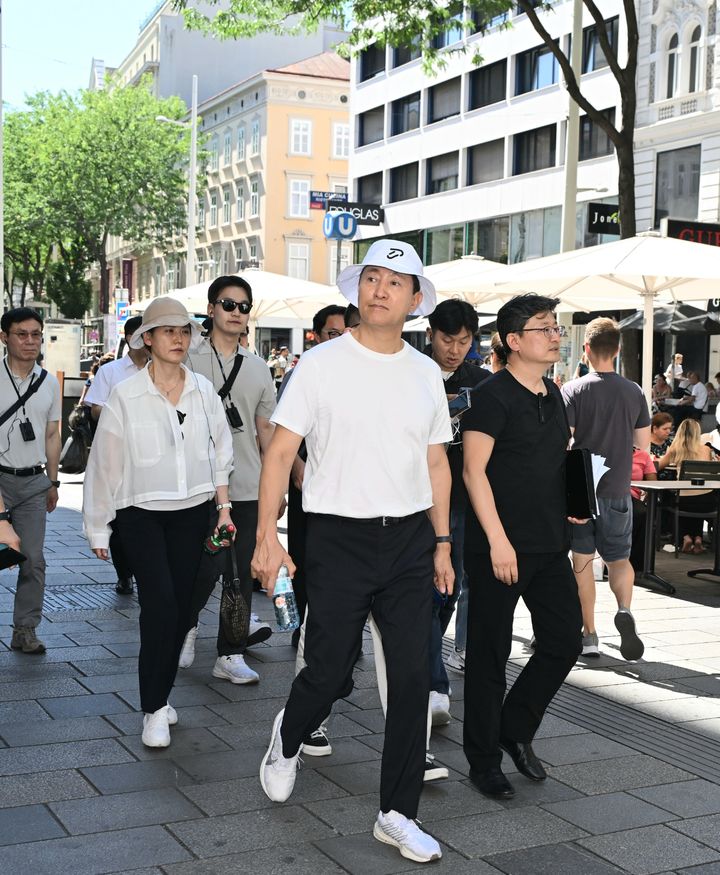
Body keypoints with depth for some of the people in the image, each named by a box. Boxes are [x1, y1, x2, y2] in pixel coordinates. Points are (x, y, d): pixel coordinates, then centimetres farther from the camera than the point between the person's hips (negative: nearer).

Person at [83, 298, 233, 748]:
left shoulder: (204, 390, 2)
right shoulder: (125, 396, -7)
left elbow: (220, 451, 12)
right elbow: (105, 463, -1)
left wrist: (224, 504, 7)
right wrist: (98, 526, 2)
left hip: (193, 511, 3)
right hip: (142, 513, -3)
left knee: (181, 606, 6)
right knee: (160, 602, -14)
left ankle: (162, 695, 24)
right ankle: (154, 709, 0)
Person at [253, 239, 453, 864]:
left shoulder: (426, 374, 8)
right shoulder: (322, 364, -4)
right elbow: (280, 452, -6)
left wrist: (442, 542, 12)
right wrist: (267, 535, -13)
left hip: (409, 537, 4)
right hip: (338, 535, -3)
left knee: (413, 678, 2)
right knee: (329, 672, 1)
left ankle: (398, 814, 16)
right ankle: (288, 738, 37)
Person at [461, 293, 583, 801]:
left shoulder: (552, 396, 14)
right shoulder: (494, 395, -10)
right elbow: (474, 470, -15)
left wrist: (572, 508, 9)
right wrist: (497, 539, -20)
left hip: (549, 546, 8)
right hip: (500, 547, -8)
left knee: (565, 640, 9)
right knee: (490, 653, 3)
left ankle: (515, 729, 28)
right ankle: (484, 760, 16)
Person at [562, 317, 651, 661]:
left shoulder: (573, 390, -10)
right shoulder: (634, 392, 0)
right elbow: (643, 442, 7)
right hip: (618, 489, 2)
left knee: (582, 559, 7)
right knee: (619, 558, 16)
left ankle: (589, 635, 10)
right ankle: (624, 610, -11)